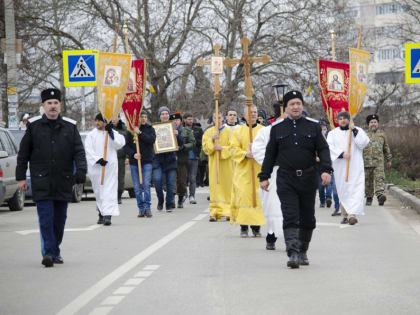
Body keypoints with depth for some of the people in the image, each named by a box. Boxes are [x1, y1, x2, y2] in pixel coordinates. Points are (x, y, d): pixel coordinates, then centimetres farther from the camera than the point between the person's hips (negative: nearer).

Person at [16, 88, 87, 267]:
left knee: (60, 219, 9)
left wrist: (81, 170, -14)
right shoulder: (34, 126, 3)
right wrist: (21, 177, 3)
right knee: (46, 218, -10)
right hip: (41, 182, -2)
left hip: (63, 182, 2)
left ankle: (55, 251, 23)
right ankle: (49, 253, -13)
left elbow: (79, 151, 3)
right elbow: (23, 153, 6)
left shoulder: (70, 127, 7)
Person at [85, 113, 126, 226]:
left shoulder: (114, 134, 8)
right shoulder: (91, 135, 7)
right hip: (95, 166, 2)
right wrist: (98, 159, -15)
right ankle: (101, 213, 21)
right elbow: (88, 150, -3)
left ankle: (107, 215, -19)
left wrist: (111, 133, -15)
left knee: (109, 191, -11)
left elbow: (120, 143, -8)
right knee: (98, 191, 8)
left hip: (110, 166, -2)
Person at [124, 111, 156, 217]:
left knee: (146, 185, -11)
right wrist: (133, 154, -13)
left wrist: (140, 133, -18)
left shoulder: (150, 129, 6)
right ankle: (141, 208, 8)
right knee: (137, 187, 2)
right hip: (134, 161, 1)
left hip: (147, 161, -1)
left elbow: (152, 140, -12)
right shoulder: (130, 130, 6)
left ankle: (148, 207, -6)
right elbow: (126, 146, 2)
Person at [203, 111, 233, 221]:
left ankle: (229, 211, 4)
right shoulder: (208, 132, 10)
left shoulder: (228, 131, 3)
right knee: (215, 186, -4)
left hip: (226, 163, -1)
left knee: (227, 186, -2)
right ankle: (215, 212, -6)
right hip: (214, 163, 1)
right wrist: (212, 139, -13)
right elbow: (205, 147, 2)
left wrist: (222, 148, -17)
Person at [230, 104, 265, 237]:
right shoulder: (238, 131, 10)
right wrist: (245, 154, -17)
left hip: (259, 170, 0)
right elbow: (234, 149, 1)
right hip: (243, 170, 0)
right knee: (243, 196, -7)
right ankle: (243, 227, -4)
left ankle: (256, 226, 3)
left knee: (258, 196, -4)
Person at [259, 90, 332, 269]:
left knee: (307, 219, 8)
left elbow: (323, 150, 3)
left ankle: (303, 252, 24)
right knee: (290, 218, -12)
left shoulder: (313, 127, 7)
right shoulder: (277, 129, 9)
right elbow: (270, 155, 12)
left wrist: (326, 170, -12)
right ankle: (293, 254, -18)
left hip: (308, 179, 1)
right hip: (286, 180, -1)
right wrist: (264, 177, 9)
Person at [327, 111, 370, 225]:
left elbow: (363, 143, -6)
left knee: (356, 189, -15)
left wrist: (354, 130, -10)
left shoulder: (358, 131, 10)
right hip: (340, 167, 2)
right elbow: (330, 147, -3)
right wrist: (342, 154, -17)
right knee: (343, 190, 4)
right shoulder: (333, 133, 11)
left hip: (355, 166, -2)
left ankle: (352, 214, -25)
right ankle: (345, 215, 12)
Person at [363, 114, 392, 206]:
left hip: (379, 161, 0)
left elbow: (386, 148, 20)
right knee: (368, 181, 5)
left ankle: (380, 195, -29)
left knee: (380, 178, -16)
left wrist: (388, 160, 20)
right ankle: (369, 198, 18)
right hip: (367, 162, 0)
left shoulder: (382, 134, 13)